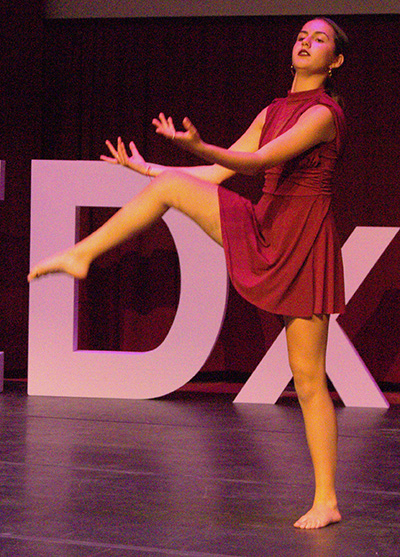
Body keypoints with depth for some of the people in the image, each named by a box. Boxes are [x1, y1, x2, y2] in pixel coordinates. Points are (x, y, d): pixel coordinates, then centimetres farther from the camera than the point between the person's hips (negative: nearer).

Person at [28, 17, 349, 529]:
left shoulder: (324, 113, -11)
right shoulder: (272, 112, 13)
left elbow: (256, 162, -23)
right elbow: (217, 173, 16)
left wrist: (196, 146, -36)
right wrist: (146, 167, 15)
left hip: (303, 244, -7)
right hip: (262, 230, 7)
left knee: (308, 380, -6)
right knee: (170, 185, -3)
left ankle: (326, 501, 1)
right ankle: (81, 255, 3)